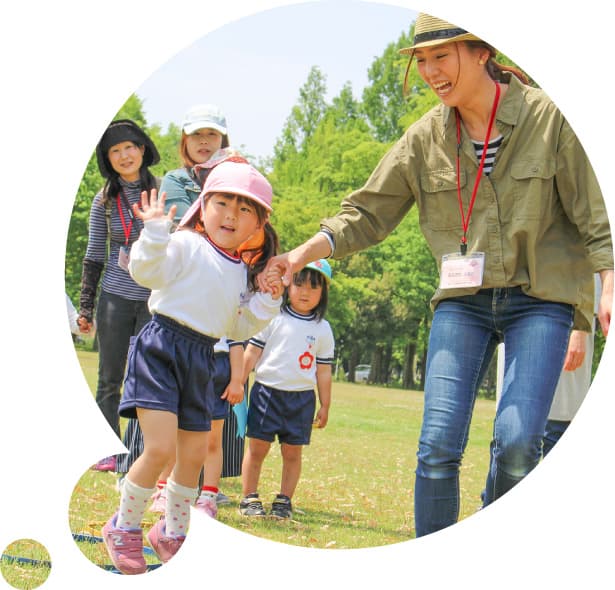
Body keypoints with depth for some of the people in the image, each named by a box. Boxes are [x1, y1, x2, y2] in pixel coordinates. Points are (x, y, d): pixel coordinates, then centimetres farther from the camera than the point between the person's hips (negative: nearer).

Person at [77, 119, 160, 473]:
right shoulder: (104, 201, 5)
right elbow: (94, 257, 8)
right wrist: (85, 308, 5)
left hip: (155, 300, -2)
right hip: (115, 298, 2)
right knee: (110, 380, 4)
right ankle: (111, 453, 12)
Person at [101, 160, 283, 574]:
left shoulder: (242, 272, 14)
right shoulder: (186, 245, -6)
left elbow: (239, 329, 17)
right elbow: (146, 271, -19)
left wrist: (267, 302, 5)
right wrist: (156, 231, -31)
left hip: (201, 361, 7)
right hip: (160, 349, -7)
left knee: (194, 457, 11)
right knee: (161, 448, -17)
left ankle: (172, 532, 32)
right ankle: (125, 528, 4)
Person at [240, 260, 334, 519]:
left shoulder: (322, 329, 7)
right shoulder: (273, 318, 2)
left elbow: (323, 370, 10)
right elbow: (252, 352, 4)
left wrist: (325, 405, 9)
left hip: (302, 397, 2)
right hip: (267, 391, -1)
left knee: (293, 452, 3)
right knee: (257, 448, -1)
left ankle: (284, 501, 13)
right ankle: (249, 498, 9)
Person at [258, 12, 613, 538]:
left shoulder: (548, 118, -6)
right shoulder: (425, 139, 2)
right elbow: (367, 213, 5)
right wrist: (302, 255, -8)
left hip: (540, 301, -3)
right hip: (463, 300, 3)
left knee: (517, 443, -16)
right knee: (438, 443, -10)